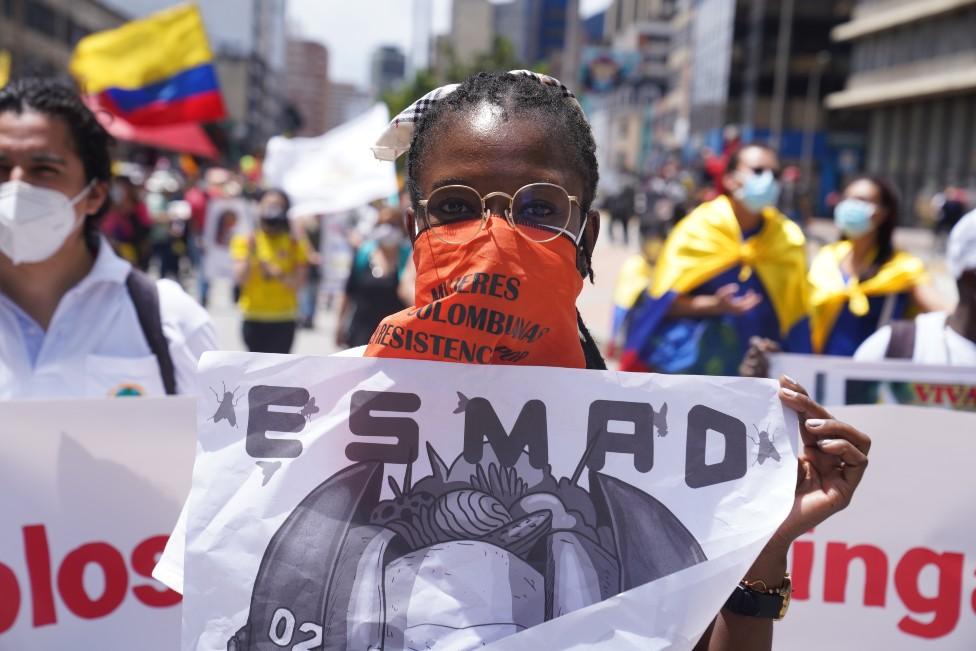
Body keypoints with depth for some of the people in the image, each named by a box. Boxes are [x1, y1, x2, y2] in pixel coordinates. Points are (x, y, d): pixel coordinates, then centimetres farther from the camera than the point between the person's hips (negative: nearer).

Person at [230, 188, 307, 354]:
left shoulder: (294, 244, 0)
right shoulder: (246, 240, 0)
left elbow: (298, 284, -7)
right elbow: (239, 279, -10)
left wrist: (280, 275, -26)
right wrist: (250, 251, -22)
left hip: (283, 320, -1)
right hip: (253, 318, 1)